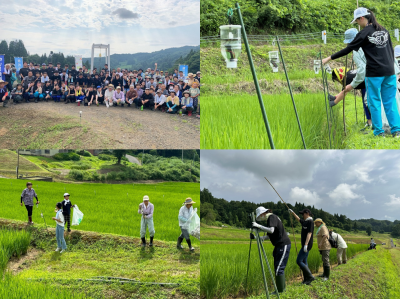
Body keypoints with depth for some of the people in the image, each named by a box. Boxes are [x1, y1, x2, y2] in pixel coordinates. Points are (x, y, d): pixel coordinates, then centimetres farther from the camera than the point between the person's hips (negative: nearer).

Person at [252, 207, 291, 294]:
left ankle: (280, 290, -5)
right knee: (277, 267, 12)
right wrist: (257, 238, 9)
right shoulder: (270, 219, 18)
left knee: (279, 268, -9)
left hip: (283, 245, -10)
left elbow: (271, 230, -26)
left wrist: (259, 226, -21)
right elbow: (269, 236, 17)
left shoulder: (272, 217, -11)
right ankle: (282, 287, 18)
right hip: (279, 245, 10)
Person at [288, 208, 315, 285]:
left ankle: (310, 276, -11)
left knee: (299, 261, -12)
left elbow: (309, 233, -22)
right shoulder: (305, 222, 15)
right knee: (304, 261, 9)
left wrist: (306, 245, -28)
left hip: (307, 245, -10)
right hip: (304, 245, 10)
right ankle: (306, 279, 11)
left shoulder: (310, 222, -13)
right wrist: (292, 212, 36)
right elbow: (298, 219, 35)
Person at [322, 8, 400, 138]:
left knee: (374, 101, 4)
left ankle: (379, 131, 6)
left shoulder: (364, 33, -8)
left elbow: (347, 50, -7)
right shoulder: (384, 30, 11)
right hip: (389, 72, 6)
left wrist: (329, 58, -2)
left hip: (374, 73, -6)